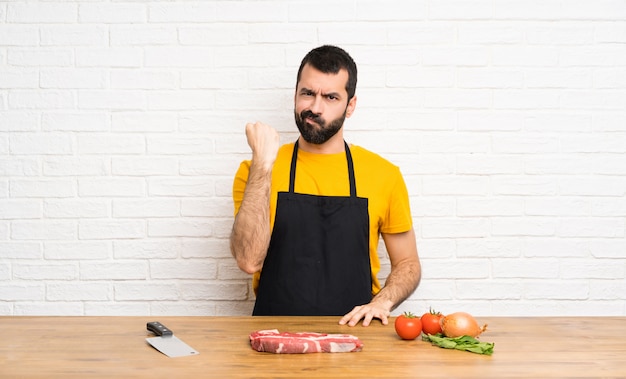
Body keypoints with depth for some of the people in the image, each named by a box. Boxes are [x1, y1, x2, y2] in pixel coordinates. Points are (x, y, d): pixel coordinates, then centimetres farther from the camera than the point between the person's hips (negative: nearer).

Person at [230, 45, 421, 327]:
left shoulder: (384, 174, 6)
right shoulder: (256, 171, 3)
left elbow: (408, 264, 15)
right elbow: (249, 260, -12)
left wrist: (382, 301, -5)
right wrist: (263, 163, -13)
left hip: (352, 329, 0)